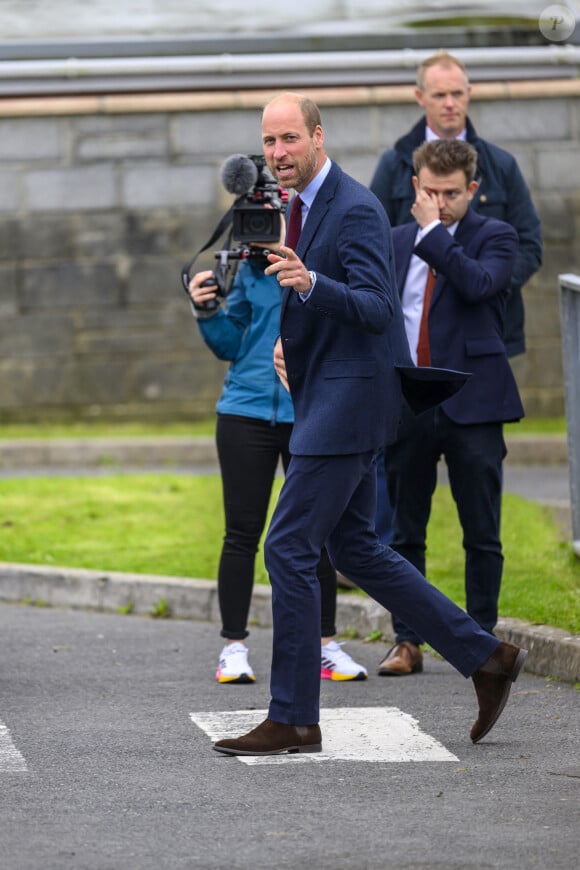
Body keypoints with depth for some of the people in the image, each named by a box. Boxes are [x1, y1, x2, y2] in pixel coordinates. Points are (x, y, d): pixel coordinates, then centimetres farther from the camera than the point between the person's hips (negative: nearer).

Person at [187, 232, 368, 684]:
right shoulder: (251, 270, 6)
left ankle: (326, 645, 17)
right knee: (242, 532, 3)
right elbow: (230, 343, 13)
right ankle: (234, 647, 9)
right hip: (247, 412, 3)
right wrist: (207, 311, -6)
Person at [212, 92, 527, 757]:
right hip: (327, 401, 10)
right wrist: (287, 335, 14)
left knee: (288, 548, -10)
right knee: (355, 551, 15)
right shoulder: (307, 206, 14)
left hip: (348, 402, -10)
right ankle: (484, 658, 21)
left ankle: (293, 718, -3)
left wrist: (309, 283, -39)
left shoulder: (355, 210, -16)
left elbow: (376, 308, -25)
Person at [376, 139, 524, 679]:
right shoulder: (394, 243, 13)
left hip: (472, 405, -3)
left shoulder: (494, 238, 1)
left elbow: (478, 284, -20)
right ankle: (407, 641, 13)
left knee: (482, 534, 1)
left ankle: (481, 639, 10)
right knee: (403, 533, 5)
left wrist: (434, 229, -14)